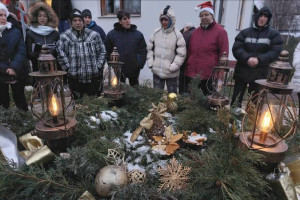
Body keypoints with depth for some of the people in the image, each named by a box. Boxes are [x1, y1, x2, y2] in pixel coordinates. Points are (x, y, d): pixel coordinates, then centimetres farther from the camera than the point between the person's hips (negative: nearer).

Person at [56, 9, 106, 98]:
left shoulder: (94, 35, 5)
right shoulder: (64, 36, 3)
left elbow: (102, 52, 7)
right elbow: (60, 54, 1)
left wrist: (98, 66, -1)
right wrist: (68, 67, -5)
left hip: (93, 77, 0)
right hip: (75, 78, 0)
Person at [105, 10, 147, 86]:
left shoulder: (138, 34, 0)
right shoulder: (111, 34, -1)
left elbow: (143, 51, 4)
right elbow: (107, 52, 3)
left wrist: (140, 64, -7)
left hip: (134, 70, 1)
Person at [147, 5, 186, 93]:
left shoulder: (177, 34, -9)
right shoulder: (156, 32, 2)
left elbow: (181, 54, -10)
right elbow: (150, 48, 10)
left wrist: (172, 67, -15)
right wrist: (150, 63, 1)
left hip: (171, 73, -3)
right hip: (157, 71, 3)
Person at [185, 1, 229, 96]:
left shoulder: (220, 32, -2)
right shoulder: (195, 32, 15)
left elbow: (223, 55, -4)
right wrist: (187, 71, 12)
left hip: (210, 77, -5)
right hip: (191, 75, 5)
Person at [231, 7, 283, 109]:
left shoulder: (274, 34, 7)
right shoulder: (245, 32, 8)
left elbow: (275, 52, -3)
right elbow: (236, 48, -2)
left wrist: (259, 60, -18)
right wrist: (247, 58, -19)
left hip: (260, 74, 0)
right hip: (242, 71, 1)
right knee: (236, 98, 4)